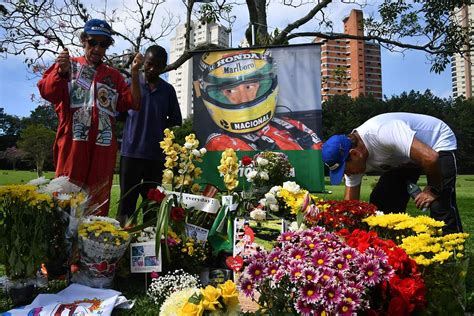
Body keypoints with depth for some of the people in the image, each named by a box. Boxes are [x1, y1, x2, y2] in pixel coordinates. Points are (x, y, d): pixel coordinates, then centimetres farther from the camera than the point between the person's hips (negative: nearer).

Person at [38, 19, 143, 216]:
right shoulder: (68, 64, 12)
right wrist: (61, 72, -20)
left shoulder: (113, 76, 20)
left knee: (98, 200, 3)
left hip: (103, 146, 3)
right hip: (73, 142, -2)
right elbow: (47, 92, -2)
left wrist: (134, 74, -2)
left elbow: (132, 103, 9)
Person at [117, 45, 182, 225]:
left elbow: (176, 121, 12)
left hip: (156, 155, 2)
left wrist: (158, 128, 1)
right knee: (127, 200, 5)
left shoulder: (168, 90, 7)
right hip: (131, 152, -1)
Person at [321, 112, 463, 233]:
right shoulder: (354, 160, -15)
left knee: (441, 205, -22)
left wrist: (433, 190, -25)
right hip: (404, 158, 7)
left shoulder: (383, 132, -41)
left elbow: (430, 158, -42)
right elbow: (349, 203, -9)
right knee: (379, 202, -2)